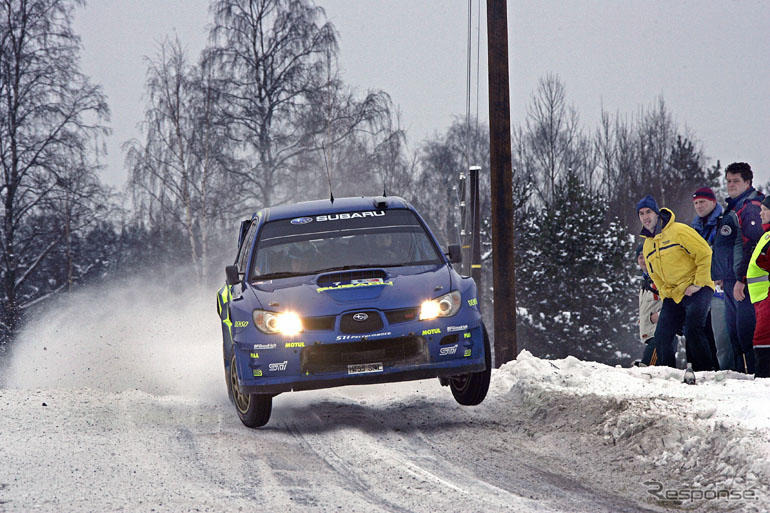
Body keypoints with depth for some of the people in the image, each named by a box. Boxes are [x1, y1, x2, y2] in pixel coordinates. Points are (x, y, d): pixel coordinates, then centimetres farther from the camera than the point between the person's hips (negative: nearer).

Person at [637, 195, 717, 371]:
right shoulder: (647, 246, 13)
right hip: (673, 296, 7)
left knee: (692, 330, -23)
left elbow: (705, 254, -12)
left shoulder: (679, 231, -10)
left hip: (696, 290, -7)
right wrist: (667, 295, 7)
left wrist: (699, 284, -13)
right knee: (662, 337, -3)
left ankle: (707, 371, -15)